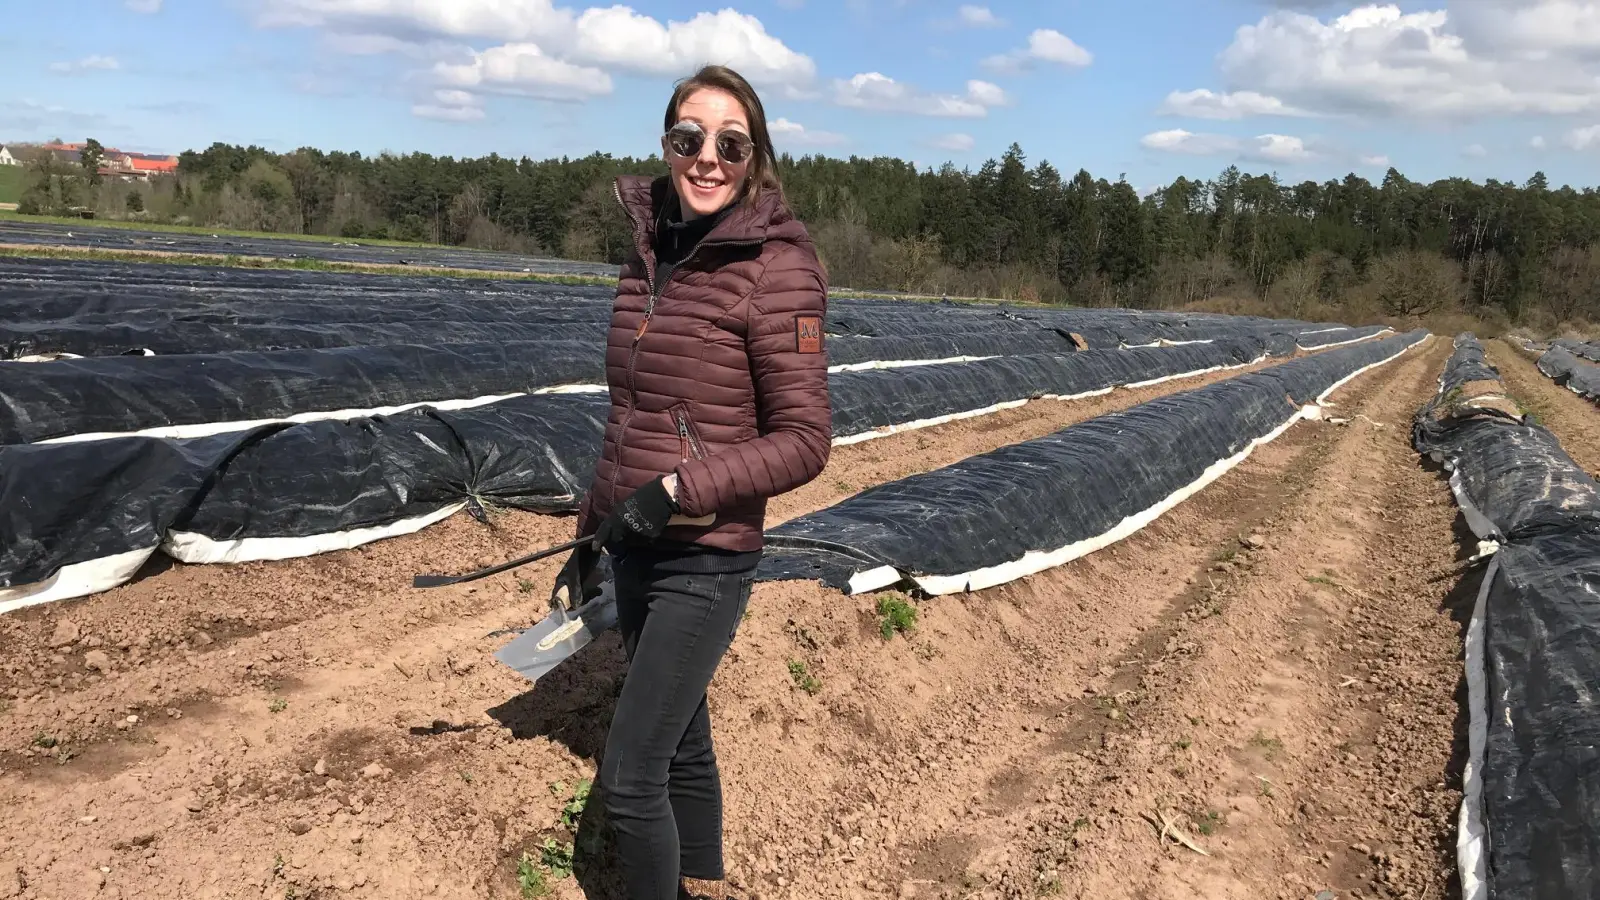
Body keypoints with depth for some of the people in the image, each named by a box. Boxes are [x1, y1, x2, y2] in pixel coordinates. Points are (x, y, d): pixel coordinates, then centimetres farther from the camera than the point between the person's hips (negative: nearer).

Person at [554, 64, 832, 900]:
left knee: (629, 774, -2)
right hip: (635, 550, 7)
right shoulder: (649, 252, 6)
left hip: (705, 559, -7)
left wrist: (679, 491, -24)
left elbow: (804, 440, -15)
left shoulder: (774, 266, -14)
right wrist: (591, 533, 18)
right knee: (682, 745, 20)